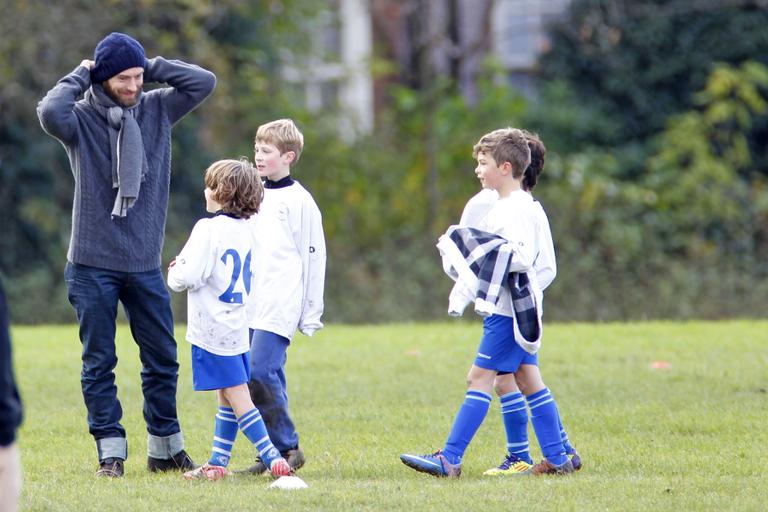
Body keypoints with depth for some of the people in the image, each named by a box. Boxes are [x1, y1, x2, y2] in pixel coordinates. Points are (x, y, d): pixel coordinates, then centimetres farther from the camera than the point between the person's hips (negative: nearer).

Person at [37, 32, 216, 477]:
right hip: (93, 265, -4)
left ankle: (165, 448, 20)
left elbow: (204, 82, 1)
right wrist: (80, 76, -13)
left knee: (163, 359, 9)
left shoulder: (157, 110, 5)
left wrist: (152, 68, -3)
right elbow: (50, 112, -28)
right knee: (99, 364, 1)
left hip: (145, 265, 4)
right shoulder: (81, 119, -7)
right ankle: (111, 452, 7)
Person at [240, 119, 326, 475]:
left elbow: (313, 257, -3)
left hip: (279, 305, -7)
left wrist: (312, 314, -4)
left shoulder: (299, 201, -4)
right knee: (268, 377, 5)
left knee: (260, 371, -16)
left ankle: (287, 447, -8)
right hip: (249, 302, 7)